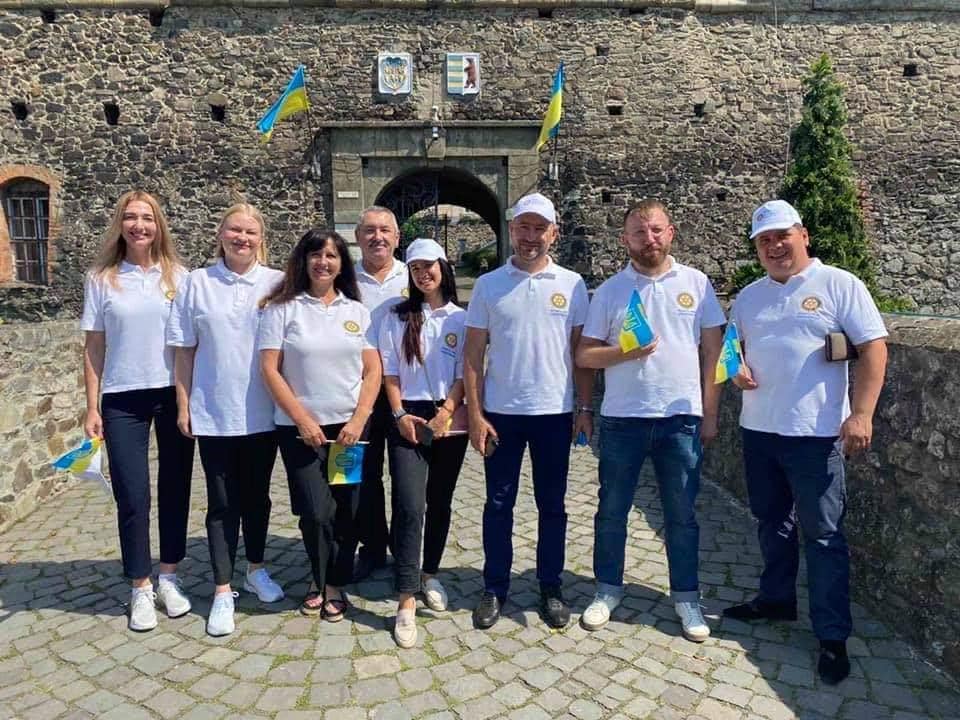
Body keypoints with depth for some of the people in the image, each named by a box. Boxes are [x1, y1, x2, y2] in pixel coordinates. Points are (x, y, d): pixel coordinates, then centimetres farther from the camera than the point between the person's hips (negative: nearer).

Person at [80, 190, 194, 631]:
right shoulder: (102, 279, 2)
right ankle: (140, 588, 18)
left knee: (175, 488, 9)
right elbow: (93, 348, 4)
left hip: (174, 395, 1)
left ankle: (169, 578, 25)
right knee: (132, 496, 2)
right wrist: (92, 408, 0)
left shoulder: (177, 276, 2)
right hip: (122, 401, 0)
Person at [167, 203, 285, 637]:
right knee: (222, 503, 7)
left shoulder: (277, 284, -1)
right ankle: (223, 592, 18)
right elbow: (185, 350, 3)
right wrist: (183, 404, 1)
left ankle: (256, 569, 35)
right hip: (213, 413, 0)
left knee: (257, 496, 15)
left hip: (263, 413, 1)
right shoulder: (197, 283, 0)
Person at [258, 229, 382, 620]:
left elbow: (372, 371, 4)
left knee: (347, 511, 4)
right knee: (317, 511, -7)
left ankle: (334, 584, 25)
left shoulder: (357, 311, 7)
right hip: (300, 429, -2)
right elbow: (270, 369, -5)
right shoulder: (282, 309, 0)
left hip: (350, 427, 2)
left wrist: (358, 421, -7)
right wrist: (303, 420, -9)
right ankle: (320, 580, 21)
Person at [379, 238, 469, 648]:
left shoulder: (461, 318, 4)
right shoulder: (397, 318, 7)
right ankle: (406, 602, -8)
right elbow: (389, 372, 3)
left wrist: (445, 414, -10)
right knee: (410, 506, -11)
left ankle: (429, 575, 30)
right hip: (409, 419, -1)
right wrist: (400, 414, -8)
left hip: (449, 419, 1)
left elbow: (465, 374, 0)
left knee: (440, 503, 11)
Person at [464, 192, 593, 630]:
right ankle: (495, 588, 24)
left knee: (551, 506, 11)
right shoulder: (489, 285, 1)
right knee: (498, 504, 9)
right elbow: (472, 354, 0)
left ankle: (550, 588, 27)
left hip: (555, 413, 0)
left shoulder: (571, 284, 2)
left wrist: (585, 408, 0)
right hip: (500, 413, 0)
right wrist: (475, 414, -5)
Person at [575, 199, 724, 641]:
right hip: (622, 420, 0)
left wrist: (710, 414, 2)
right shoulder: (609, 291, 2)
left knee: (682, 514, 11)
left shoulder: (696, 284, 4)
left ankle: (686, 596, 28)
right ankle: (608, 589, 29)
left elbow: (712, 352, 5)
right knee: (612, 510, 11)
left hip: (681, 418, 0)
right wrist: (625, 352, -18)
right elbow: (584, 356, 1)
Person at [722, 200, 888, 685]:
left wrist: (862, 413, -17)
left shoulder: (839, 285, -5)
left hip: (815, 433, -5)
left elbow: (873, 348, -9)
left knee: (822, 535, 1)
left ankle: (833, 636, 13)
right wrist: (734, 367, -4)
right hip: (758, 430, 6)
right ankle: (777, 599, 36)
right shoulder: (748, 296, 11)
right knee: (772, 524, 18)